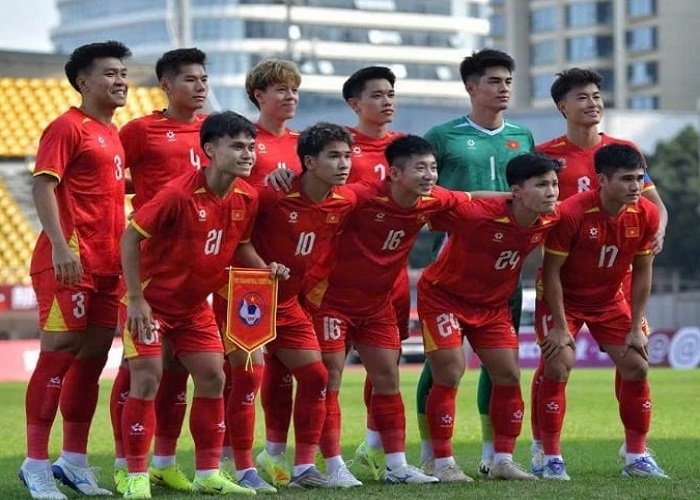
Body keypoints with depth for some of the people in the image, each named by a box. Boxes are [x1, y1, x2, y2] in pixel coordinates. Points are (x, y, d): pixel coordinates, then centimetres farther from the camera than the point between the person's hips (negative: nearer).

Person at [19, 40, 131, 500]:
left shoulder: (112, 134, 18)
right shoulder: (68, 127, -7)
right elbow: (43, 186, -15)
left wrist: (122, 254, 18)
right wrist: (60, 247, -25)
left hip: (107, 263, 8)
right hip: (71, 262, -8)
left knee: (92, 357, 10)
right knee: (60, 352, -7)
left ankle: (75, 461, 18)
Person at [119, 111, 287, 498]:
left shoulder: (247, 198, -5)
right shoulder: (179, 194, -25)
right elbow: (131, 237, -19)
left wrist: (266, 268, -7)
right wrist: (136, 299, -20)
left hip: (195, 304, 7)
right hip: (152, 301, -7)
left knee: (213, 378, 5)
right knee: (146, 379, -11)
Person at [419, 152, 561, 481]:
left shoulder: (550, 221, -13)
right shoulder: (476, 214, -33)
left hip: (492, 303, 6)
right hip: (444, 295, -6)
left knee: (509, 376, 2)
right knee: (450, 374, -10)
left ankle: (503, 460, 13)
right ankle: (441, 462, 0)